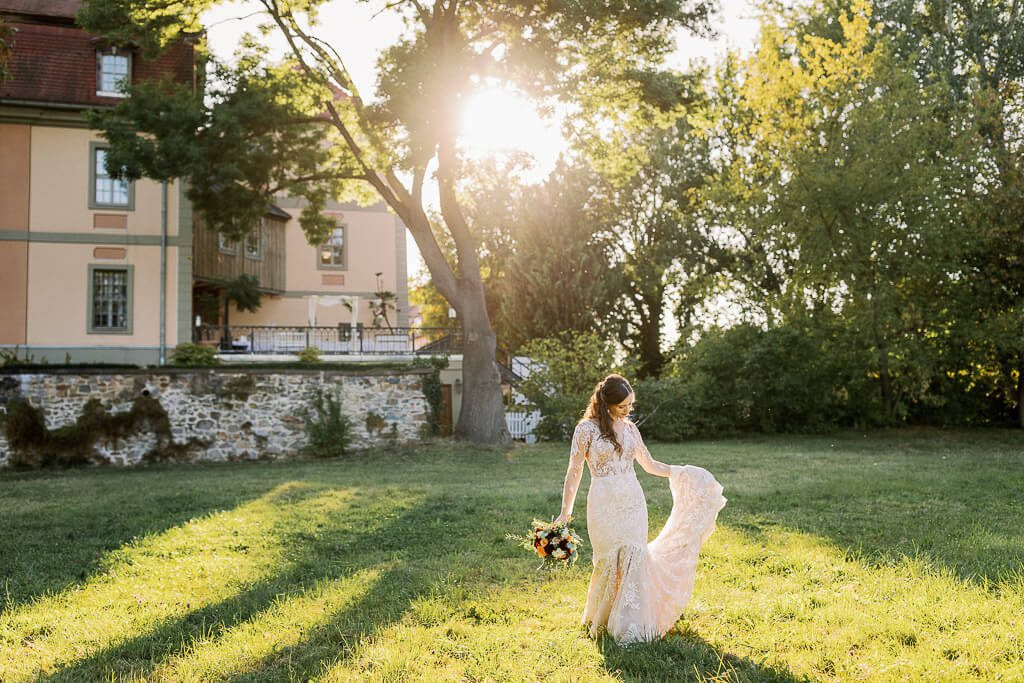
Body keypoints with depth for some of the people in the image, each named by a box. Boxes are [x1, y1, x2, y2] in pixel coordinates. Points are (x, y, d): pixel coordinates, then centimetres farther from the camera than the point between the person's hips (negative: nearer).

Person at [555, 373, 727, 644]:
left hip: (633, 502, 4)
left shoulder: (629, 428, 10)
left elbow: (650, 464, 20)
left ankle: (630, 623, 6)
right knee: (609, 562, -2)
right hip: (604, 504, -4)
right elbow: (574, 472, -4)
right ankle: (601, 619, 19)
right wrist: (565, 512, -6)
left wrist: (681, 472, 10)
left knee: (634, 559, -3)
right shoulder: (587, 429, -5)